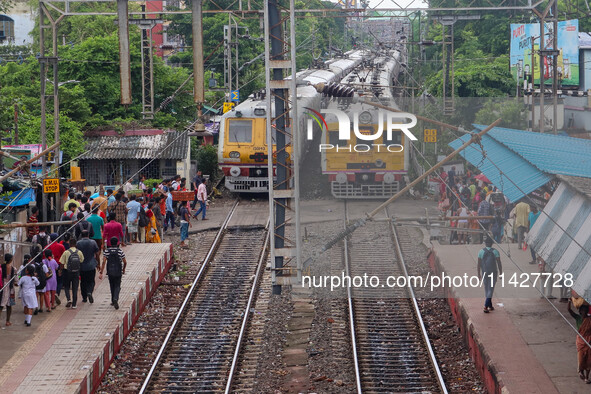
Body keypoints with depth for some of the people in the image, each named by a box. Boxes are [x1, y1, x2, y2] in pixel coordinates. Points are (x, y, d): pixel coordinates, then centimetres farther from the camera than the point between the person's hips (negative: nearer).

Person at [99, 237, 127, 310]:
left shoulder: (106, 251, -3)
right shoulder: (120, 251, -5)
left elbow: (104, 262, -10)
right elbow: (125, 262, 2)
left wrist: (101, 273, -10)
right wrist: (123, 270, 21)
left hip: (110, 272, 2)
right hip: (118, 272, -2)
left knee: (112, 286, 19)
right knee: (117, 286, 2)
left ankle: (113, 301, 26)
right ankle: (115, 299, -22)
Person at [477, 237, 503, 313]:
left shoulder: (481, 251, -3)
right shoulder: (495, 251, -7)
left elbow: (479, 264, -1)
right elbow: (499, 263, -7)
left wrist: (479, 273, 8)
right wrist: (500, 273, 1)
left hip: (484, 273, 2)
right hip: (493, 273, -2)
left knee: (486, 289, 15)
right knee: (490, 289, -1)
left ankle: (490, 306, 22)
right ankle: (486, 306, -16)